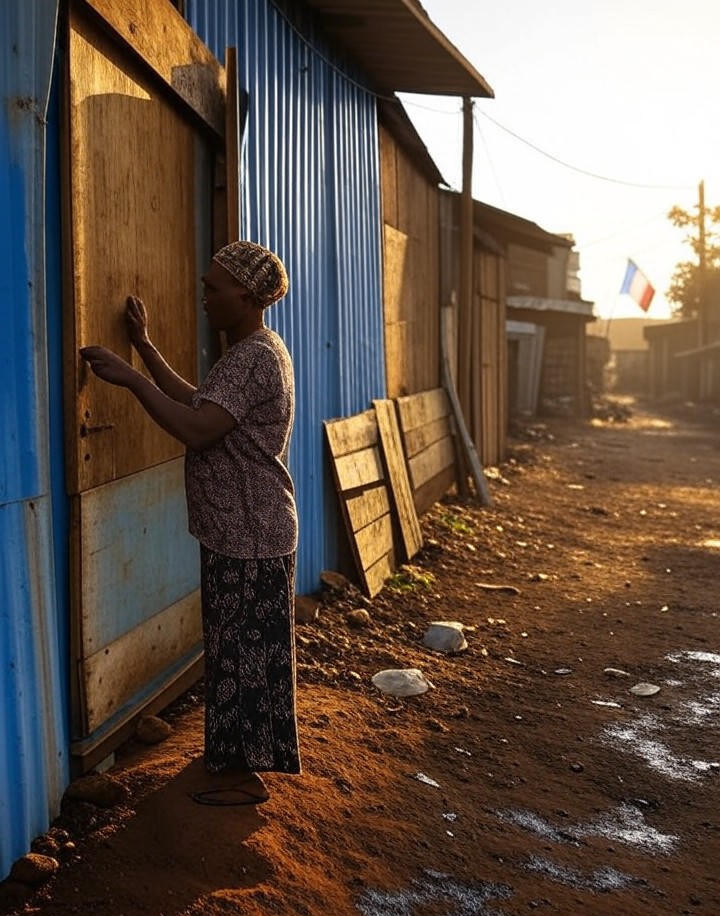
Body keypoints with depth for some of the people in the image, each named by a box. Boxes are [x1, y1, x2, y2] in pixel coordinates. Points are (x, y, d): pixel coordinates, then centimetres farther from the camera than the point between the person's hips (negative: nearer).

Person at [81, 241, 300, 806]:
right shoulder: (253, 353, 12)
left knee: (244, 651, 1)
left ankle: (246, 776, 14)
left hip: (250, 538, -11)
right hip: (240, 532, 11)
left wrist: (130, 378, -24)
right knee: (238, 649, 20)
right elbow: (199, 403, 18)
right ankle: (236, 754, 35)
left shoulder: (254, 358, -21)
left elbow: (195, 429, -30)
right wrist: (145, 347, 16)